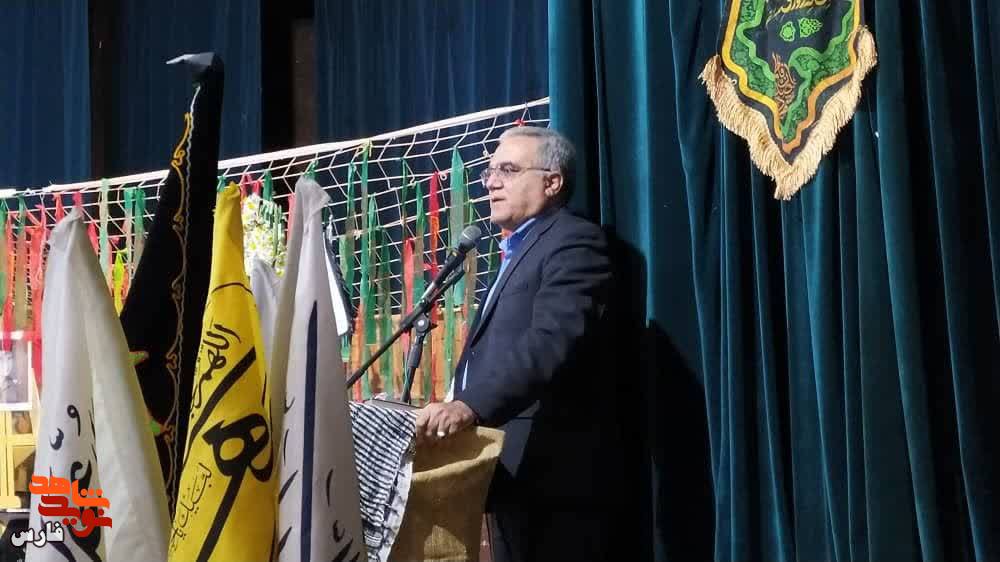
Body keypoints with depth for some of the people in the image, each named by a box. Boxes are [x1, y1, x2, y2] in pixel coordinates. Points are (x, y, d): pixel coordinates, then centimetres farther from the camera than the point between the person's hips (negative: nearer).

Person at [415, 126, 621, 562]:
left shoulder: (574, 242, -8)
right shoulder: (517, 252, 23)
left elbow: (550, 342, -24)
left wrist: (470, 406, -35)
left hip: (550, 473, -9)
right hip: (511, 472, 10)